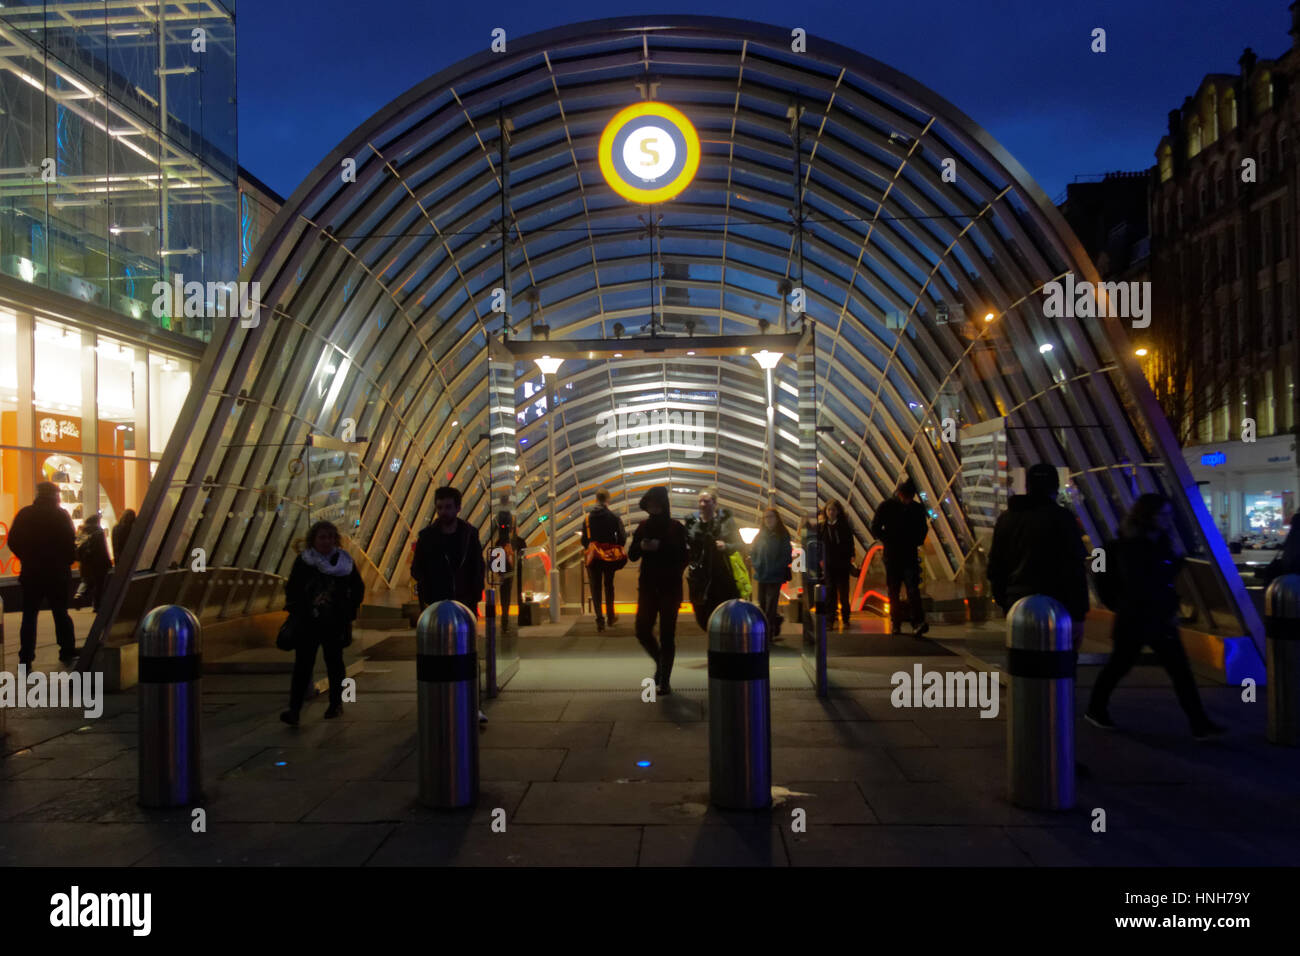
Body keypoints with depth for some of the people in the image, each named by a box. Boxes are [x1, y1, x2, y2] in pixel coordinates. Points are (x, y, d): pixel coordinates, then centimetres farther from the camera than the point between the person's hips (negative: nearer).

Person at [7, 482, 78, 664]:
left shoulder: (24, 514, 1)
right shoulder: (61, 515, -8)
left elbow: (13, 541, 2)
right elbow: (70, 542, -12)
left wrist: (27, 558, 14)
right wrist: (69, 560, 5)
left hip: (31, 573, 2)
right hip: (57, 573, -2)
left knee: (29, 615, 7)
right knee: (60, 612, 10)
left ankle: (26, 657, 3)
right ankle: (67, 651, 13)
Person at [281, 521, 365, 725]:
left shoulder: (344, 561, 1)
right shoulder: (303, 561, 2)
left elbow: (358, 589, 8)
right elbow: (291, 588, 10)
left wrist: (349, 614, 2)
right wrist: (295, 613, 1)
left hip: (334, 623, 0)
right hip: (307, 623, 0)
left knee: (334, 663, 10)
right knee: (302, 665, -6)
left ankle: (336, 703, 25)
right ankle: (294, 710, -9)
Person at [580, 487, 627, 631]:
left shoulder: (588, 518, -2)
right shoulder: (614, 518, -7)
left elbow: (584, 540, 1)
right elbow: (622, 538, -7)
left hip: (594, 558, 0)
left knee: (596, 588, 2)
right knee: (609, 586, 17)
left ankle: (600, 619, -10)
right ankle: (610, 617, 24)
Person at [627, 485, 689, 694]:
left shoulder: (675, 528, -3)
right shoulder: (643, 527, 8)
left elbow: (684, 557, -9)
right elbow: (632, 556, 9)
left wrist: (660, 547, -19)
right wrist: (640, 546, -12)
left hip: (670, 587, -4)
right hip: (647, 586, 4)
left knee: (667, 634, -2)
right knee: (642, 630, -1)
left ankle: (664, 680, 6)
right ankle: (660, 661, 27)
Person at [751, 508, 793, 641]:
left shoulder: (783, 536, -4)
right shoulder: (760, 535, 9)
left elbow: (787, 555, -8)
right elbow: (753, 553, 15)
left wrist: (775, 568, -14)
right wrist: (756, 565, 0)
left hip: (775, 576, -5)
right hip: (761, 576, 5)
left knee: (771, 606, -8)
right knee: (762, 604, 9)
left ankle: (769, 633, -6)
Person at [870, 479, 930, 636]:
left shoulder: (917, 508, 7)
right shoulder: (886, 506, 0)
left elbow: (923, 529, 20)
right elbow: (875, 529, 3)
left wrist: (916, 542, 4)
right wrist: (888, 542, -7)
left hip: (910, 555, 1)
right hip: (892, 556, -1)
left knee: (913, 589, -12)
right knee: (894, 592, 4)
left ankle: (918, 623, -21)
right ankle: (895, 625, 11)